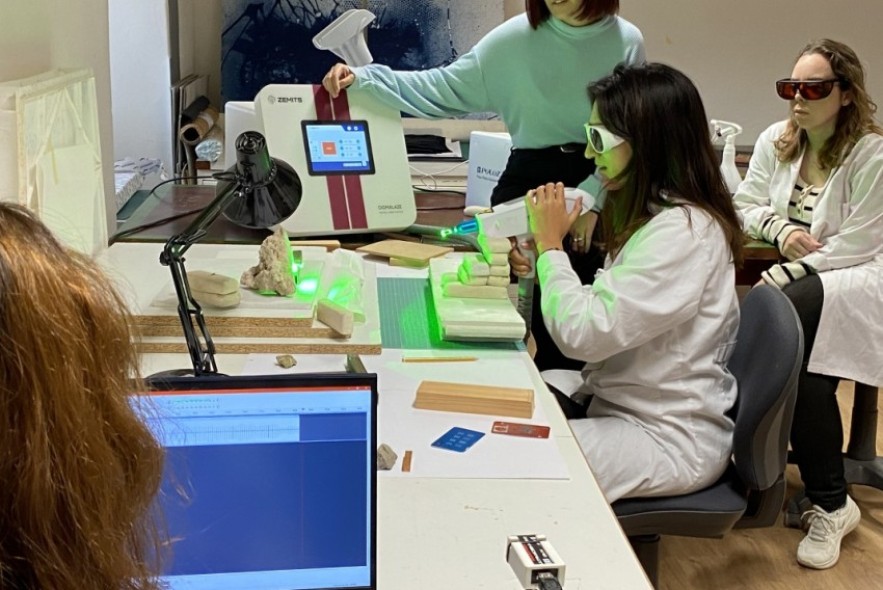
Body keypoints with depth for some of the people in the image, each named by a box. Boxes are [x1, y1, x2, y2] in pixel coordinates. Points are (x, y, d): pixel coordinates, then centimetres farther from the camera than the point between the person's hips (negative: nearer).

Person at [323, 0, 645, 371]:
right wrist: (364, 79, -13)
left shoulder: (626, 42, -4)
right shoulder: (515, 38, -5)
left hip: (602, 186, 0)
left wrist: (591, 199, -10)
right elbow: (445, 88, -4)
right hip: (530, 179, 0)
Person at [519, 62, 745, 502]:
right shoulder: (658, 215, 9)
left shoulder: (683, 231, -23)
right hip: (621, 406, 10)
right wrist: (542, 268, -6)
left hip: (668, 439, -9)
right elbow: (602, 315, 8)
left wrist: (550, 244, -14)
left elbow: (583, 334, -27)